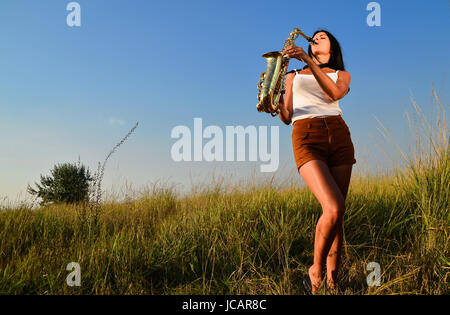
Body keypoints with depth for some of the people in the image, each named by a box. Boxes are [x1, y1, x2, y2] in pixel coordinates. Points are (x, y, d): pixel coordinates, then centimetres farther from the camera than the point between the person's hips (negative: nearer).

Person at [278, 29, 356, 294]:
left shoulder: (342, 75, 23)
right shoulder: (294, 76, 26)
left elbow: (335, 93, -3)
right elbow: (287, 117, 15)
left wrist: (310, 61, -12)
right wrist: (275, 99, -6)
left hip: (338, 136, 2)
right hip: (306, 138, -2)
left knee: (337, 213, -4)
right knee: (334, 208, -21)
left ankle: (332, 279, 5)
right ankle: (316, 270, -3)